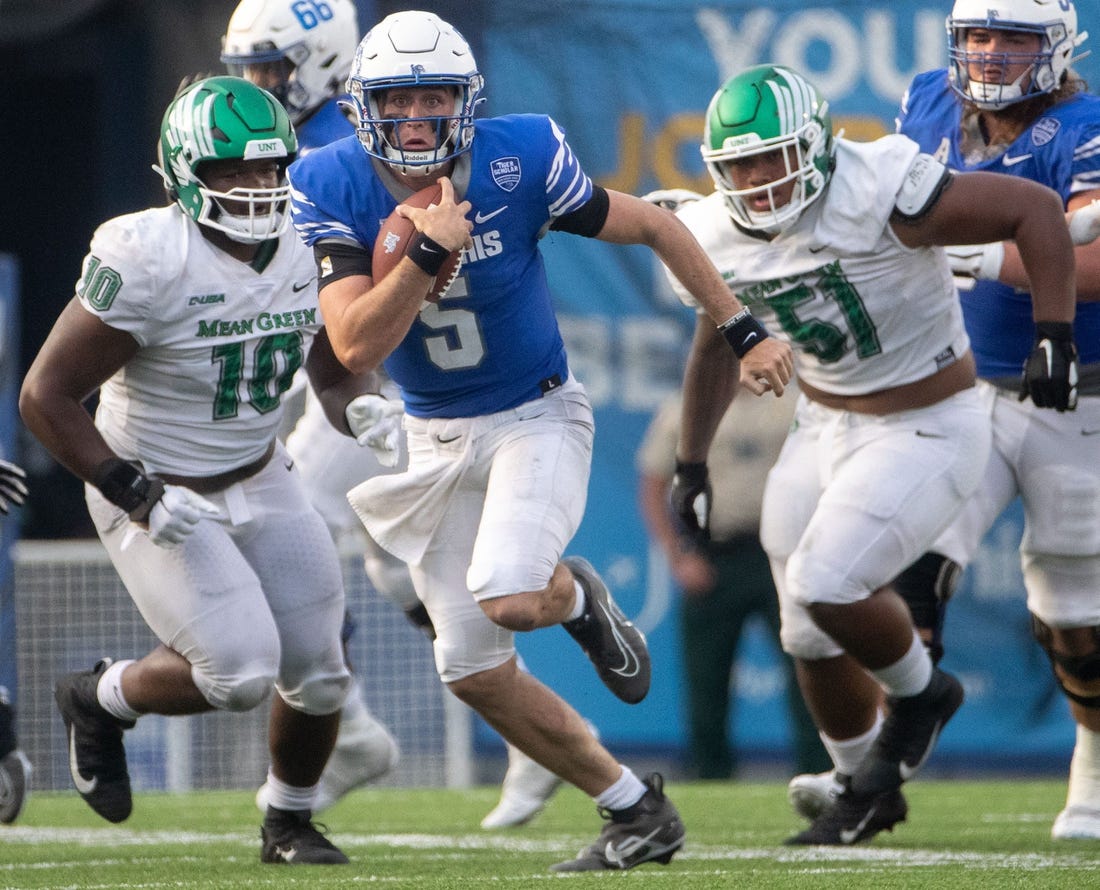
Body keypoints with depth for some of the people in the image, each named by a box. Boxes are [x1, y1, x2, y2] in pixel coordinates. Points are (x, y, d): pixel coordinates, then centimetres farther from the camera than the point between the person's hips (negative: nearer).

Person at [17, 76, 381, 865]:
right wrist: (135, 495, -26)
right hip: (159, 495, -6)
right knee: (240, 671, -16)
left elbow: (335, 369, 12)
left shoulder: (305, 251, -5)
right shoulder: (147, 262, -27)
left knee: (318, 673, 4)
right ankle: (100, 699, 14)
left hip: (262, 480, 6)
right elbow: (47, 395, -23)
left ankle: (290, 822, 30)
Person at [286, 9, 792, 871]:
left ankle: (577, 598, 8)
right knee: (476, 673, 3)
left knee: (509, 597, -29)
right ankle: (635, 810, 18)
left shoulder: (519, 160, -19)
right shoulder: (332, 187, -15)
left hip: (536, 416, -3)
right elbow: (356, 347, -24)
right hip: (433, 439, 3)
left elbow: (652, 226, -4)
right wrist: (425, 253, -36)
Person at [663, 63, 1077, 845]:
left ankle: (919, 691, 10)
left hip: (926, 430, -7)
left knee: (827, 587, -21)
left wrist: (1055, 335, -27)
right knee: (811, 636, 8)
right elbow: (716, 347, 14)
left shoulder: (876, 195, -27)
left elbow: (1035, 208, -22)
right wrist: (691, 463, 16)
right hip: (824, 428, 7)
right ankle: (866, 789, 33)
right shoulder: (720, 239, -6)